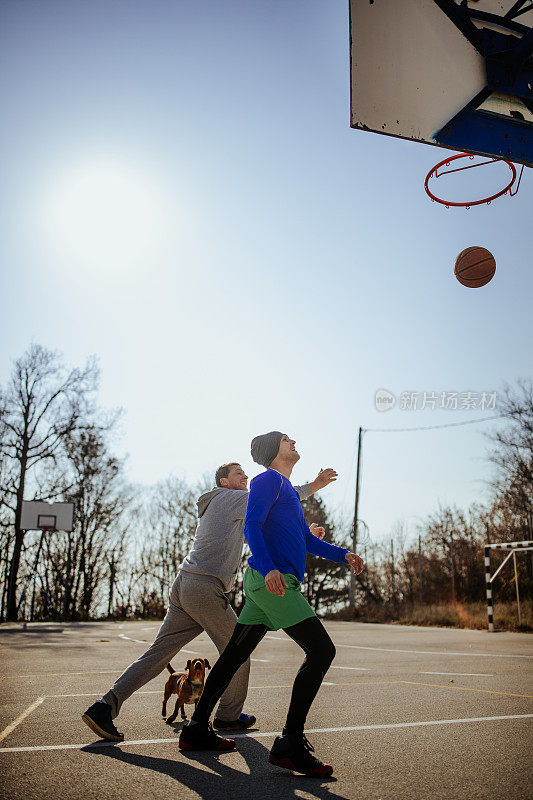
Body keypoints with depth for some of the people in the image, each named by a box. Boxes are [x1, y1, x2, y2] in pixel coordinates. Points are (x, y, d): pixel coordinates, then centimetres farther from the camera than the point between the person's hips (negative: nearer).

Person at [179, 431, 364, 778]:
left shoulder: (287, 489, 26)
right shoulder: (268, 480, -3)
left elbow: (307, 540, 28)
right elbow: (252, 527, -14)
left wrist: (343, 554, 14)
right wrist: (268, 568, -28)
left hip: (265, 583, 10)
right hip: (272, 581, -10)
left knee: (235, 655, 13)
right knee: (322, 650, -12)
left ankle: (197, 730, 22)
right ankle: (290, 743, -10)